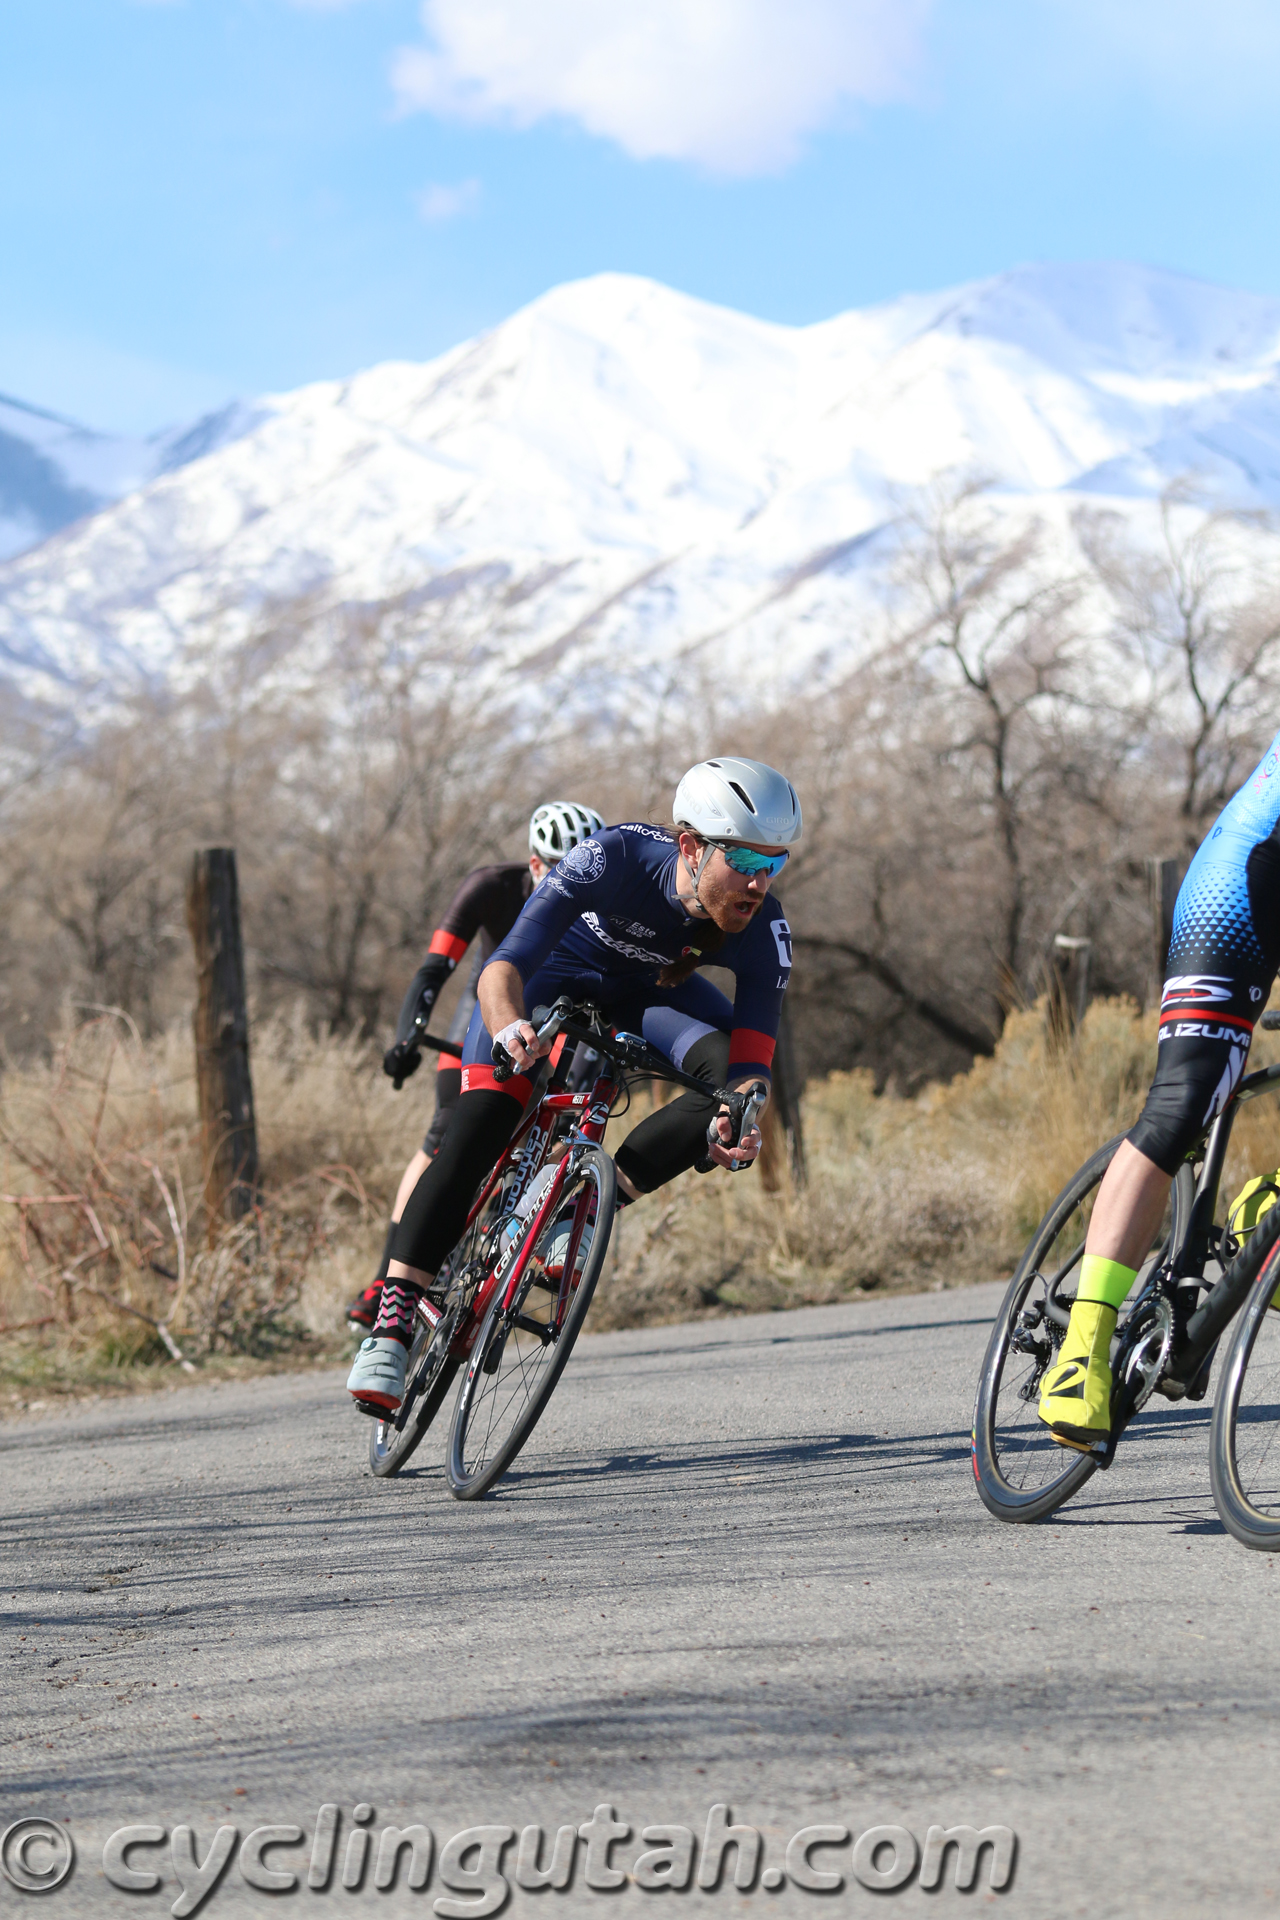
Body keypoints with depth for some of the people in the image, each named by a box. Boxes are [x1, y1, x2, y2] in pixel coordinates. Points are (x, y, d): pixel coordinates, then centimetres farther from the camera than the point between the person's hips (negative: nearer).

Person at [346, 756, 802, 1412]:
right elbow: (503, 968, -46)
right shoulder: (614, 859, -39)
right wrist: (509, 1027, -68)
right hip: (554, 971, -3)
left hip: (647, 992, 3)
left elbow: (752, 1060, -33)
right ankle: (393, 1315, -19)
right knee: (483, 1119, -23)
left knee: (729, 1069, -27)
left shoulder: (763, 931, -30)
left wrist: (739, 1125, -56)